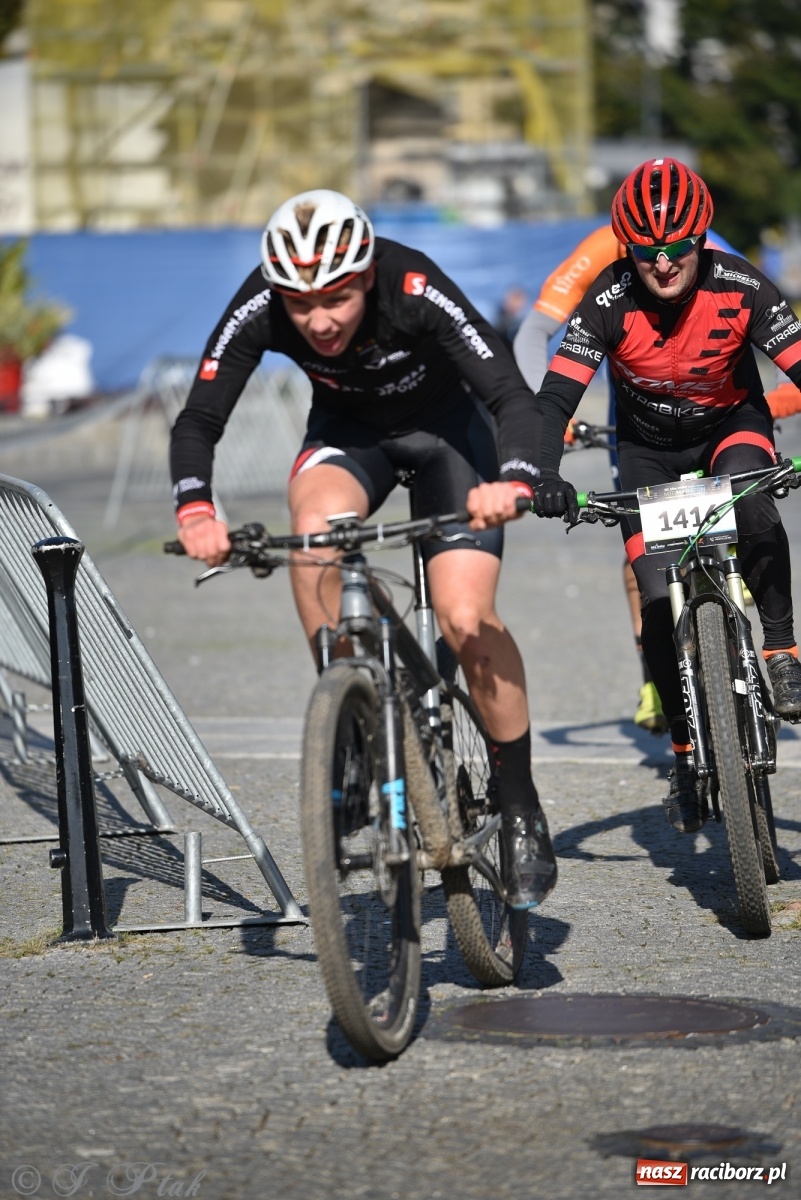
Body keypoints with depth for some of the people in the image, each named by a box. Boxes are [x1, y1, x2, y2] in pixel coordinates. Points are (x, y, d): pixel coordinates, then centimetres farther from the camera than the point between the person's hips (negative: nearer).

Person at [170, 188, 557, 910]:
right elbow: (198, 421, -23)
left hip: (443, 428, -2)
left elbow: (513, 395, -37)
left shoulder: (417, 293, -35)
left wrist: (514, 481, -57)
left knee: (466, 620, -19)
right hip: (347, 429, 2)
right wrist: (195, 507, -42)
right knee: (314, 526, -33)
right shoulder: (260, 309, -27)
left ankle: (523, 812, -1)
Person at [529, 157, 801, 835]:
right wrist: (545, 477, -47)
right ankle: (687, 754, 5)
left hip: (732, 425, -1)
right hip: (649, 446, 1)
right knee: (658, 600, -11)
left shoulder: (739, 288, -27)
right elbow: (555, 397, -29)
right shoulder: (610, 302, -27)